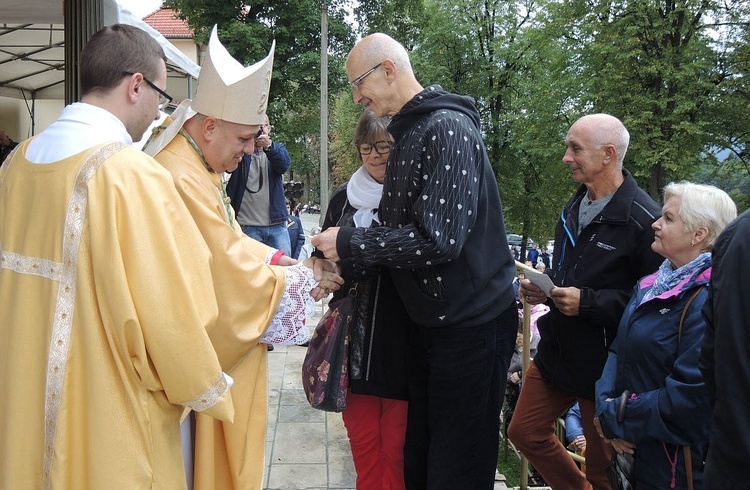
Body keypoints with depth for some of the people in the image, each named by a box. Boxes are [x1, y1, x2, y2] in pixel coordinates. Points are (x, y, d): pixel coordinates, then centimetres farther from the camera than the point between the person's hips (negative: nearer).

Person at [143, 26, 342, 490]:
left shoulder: (198, 165, 8)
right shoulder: (182, 179, -25)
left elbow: (228, 241, 16)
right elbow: (230, 272, -22)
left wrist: (280, 260, 3)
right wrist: (301, 281, -9)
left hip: (215, 341, 10)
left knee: (224, 447, 19)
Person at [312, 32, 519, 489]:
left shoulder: (448, 128, -18)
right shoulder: (408, 133, 12)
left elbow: (437, 239, -26)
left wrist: (349, 242, -16)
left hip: (470, 323, -9)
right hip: (429, 318, 9)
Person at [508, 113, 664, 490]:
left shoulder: (644, 220, -19)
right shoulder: (574, 207, 8)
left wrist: (588, 302, -24)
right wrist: (542, 285, 2)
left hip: (604, 367, -8)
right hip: (556, 353, 8)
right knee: (525, 432, 17)